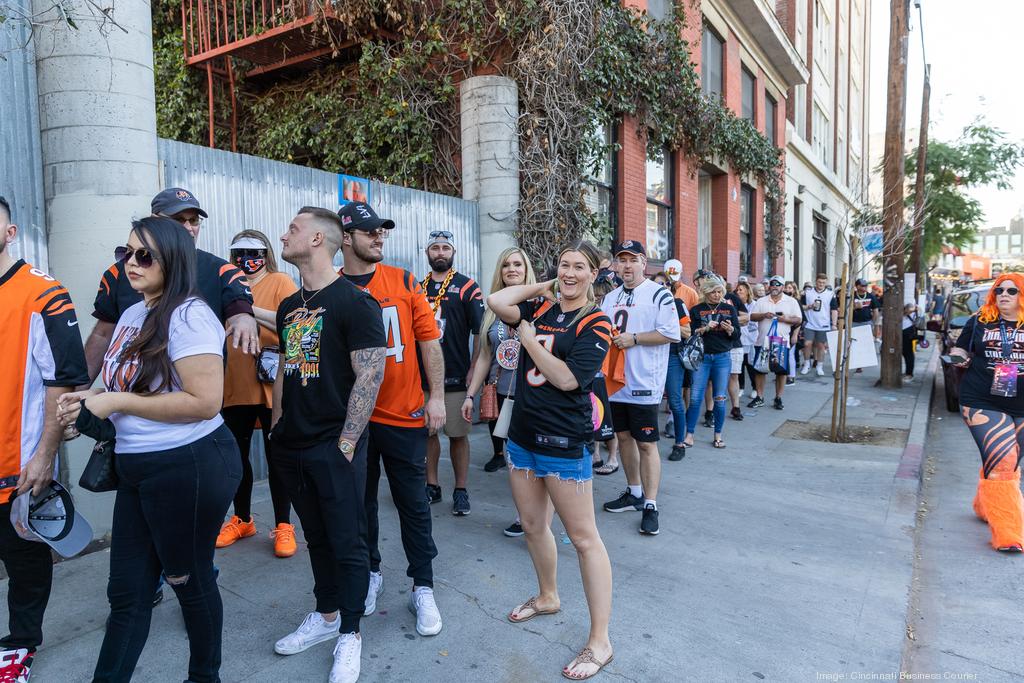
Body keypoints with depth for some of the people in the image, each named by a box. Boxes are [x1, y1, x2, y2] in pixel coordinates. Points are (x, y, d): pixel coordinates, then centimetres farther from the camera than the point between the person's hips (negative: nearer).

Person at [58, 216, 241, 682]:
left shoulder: (188, 315, -17)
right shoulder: (131, 315, 10)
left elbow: (205, 401, -25)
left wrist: (117, 402, -18)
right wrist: (92, 397, 3)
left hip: (189, 467, -7)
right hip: (136, 468, 8)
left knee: (189, 579, 12)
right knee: (126, 591, 13)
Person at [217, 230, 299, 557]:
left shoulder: (280, 282, -4)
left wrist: (251, 309, -27)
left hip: (271, 386, -5)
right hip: (234, 387, 5)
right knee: (236, 455, 15)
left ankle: (283, 526, 19)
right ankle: (242, 519, 34)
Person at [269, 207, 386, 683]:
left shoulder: (355, 302, -12)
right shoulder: (289, 307, 11)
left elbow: (369, 377, -16)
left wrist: (345, 444, -17)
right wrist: (277, 429, 13)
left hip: (334, 447, -7)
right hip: (293, 447, 7)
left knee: (347, 542, 4)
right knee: (317, 536, 19)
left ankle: (349, 636, 20)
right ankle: (325, 616, 36)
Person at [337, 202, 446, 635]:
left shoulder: (404, 282, 0)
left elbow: (429, 341, 0)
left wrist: (437, 396, -4)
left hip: (405, 416, 0)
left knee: (413, 503, 7)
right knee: (360, 502, 15)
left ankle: (423, 588, 21)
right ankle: (370, 574, 36)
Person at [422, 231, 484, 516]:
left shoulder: (467, 287, -1)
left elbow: (479, 332, -5)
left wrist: (473, 371, -11)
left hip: (455, 377, -4)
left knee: (458, 434, 2)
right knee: (426, 431, 10)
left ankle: (461, 491, 13)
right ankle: (432, 486, 24)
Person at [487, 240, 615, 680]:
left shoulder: (595, 324, -9)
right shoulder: (541, 308, 8)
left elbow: (567, 379, -19)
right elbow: (496, 302, -8)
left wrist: (530, 340, -12)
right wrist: (543, 286, 1)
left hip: (563, 442, -7)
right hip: (523, 434, 7)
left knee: (582, 537, 0)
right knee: (533, 526, 20)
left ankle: (600, 642, 10)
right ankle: (547, 597, 44)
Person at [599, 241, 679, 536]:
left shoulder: (659, 295, -7)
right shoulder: (611, 298, 14)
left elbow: (671, 333, -14)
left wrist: (633, 338, -17)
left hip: (644, 384, -7)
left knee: (646, 444, -2)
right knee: (624, 436, 16)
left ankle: (650, 505, 8)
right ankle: (634, 492, 32)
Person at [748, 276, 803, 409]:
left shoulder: (791, 301, 4)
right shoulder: (761, 301, 6)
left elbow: (798, 319, 1)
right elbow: (752, 317, 2)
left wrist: (785, 319, -17)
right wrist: (764, 315, -16)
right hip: (763, 341, 1)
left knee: (781, 371, 4)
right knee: (759, 369, 3)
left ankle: (778, 398, 16)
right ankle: (759, 398, 14)